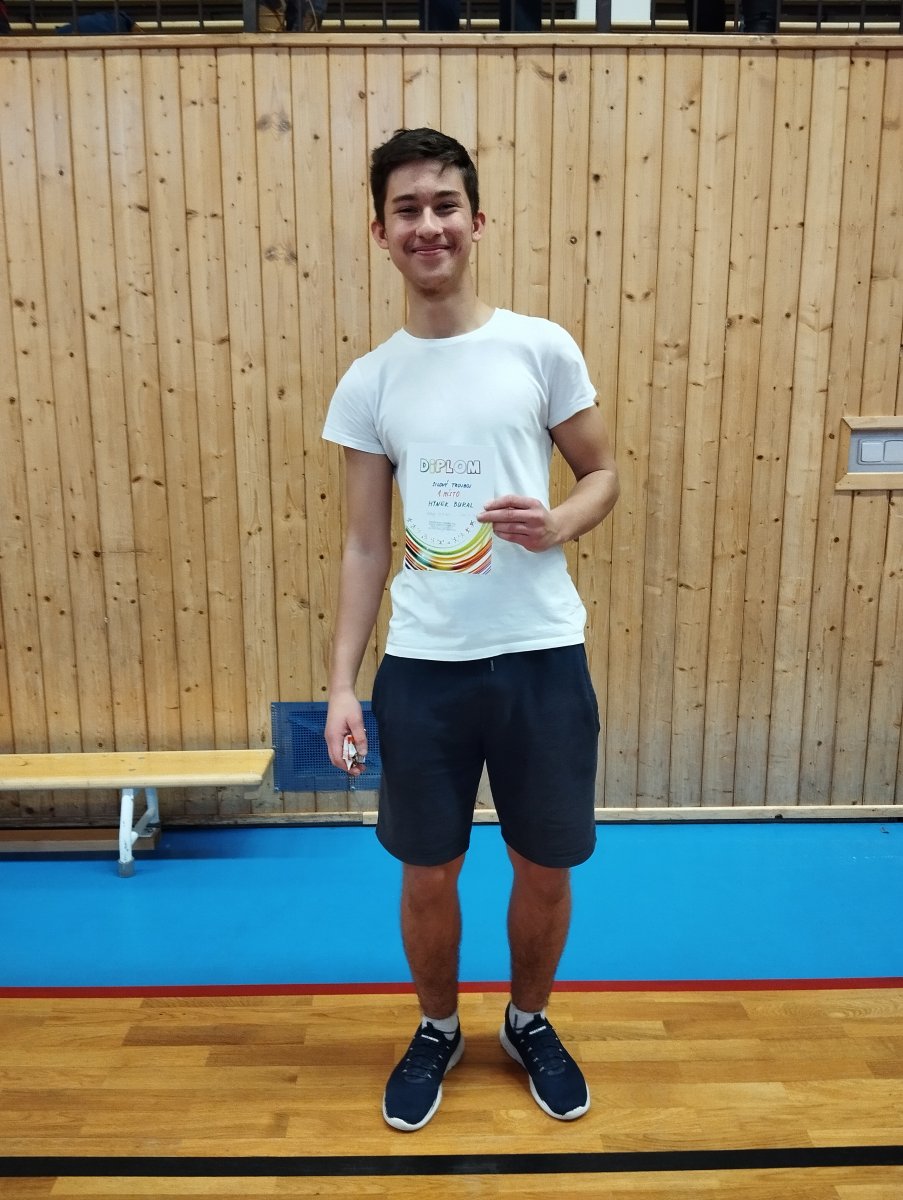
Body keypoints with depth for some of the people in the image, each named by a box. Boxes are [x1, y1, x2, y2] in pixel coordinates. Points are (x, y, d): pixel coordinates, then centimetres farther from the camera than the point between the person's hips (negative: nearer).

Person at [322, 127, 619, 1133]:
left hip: (542, 654, 0)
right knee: (428, 874, 14)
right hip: (421, 666, 1)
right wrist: (341, 682, -1)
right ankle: (437, 1030, 43)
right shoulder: (367, 383, 3)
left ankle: (529, 1022, 44)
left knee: (545, 869, 14)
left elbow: (604, 473, 8)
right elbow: (363, 547, 4)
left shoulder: (542, 349, -1)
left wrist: (560, 522, -15)